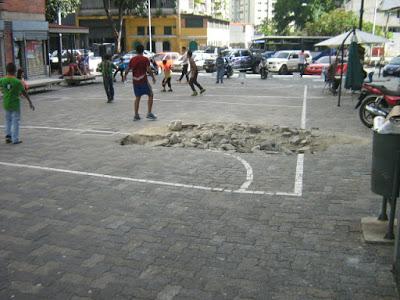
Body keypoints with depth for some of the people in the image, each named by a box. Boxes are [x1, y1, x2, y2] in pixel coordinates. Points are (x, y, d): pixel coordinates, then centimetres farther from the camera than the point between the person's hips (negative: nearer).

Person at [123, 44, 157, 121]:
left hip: (135, 81, 5)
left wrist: (125, 76, 29)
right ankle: (149, 113, 0)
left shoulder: (132, 59, 6)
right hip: (143, 80, -5)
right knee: (150, 95, 8)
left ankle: (136, 115, 13)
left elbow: (128, 69, 11)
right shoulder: (145, 59, -6)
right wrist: (153, 77, -1)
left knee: (137, 97, 15)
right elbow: (149, 70, -14)